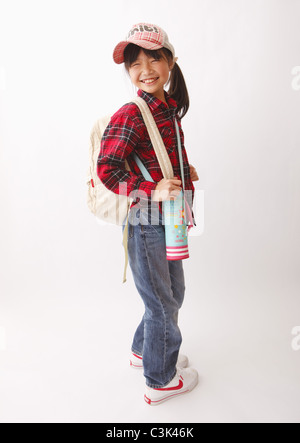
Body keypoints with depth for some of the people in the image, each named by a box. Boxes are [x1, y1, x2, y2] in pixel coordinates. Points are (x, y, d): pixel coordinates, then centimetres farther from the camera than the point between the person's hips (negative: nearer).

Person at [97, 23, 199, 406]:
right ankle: (160, 381, 33)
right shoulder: (130, 115, -17)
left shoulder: (170, 108, 10)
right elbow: (106, 169, -19)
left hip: (170, 220, 9)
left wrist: (183, 172, 8)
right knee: (162, 303, 8)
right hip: (146, 223, -8)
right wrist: (151, 192, -24)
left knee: (173, 295, 22)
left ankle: (144, 350, 48)